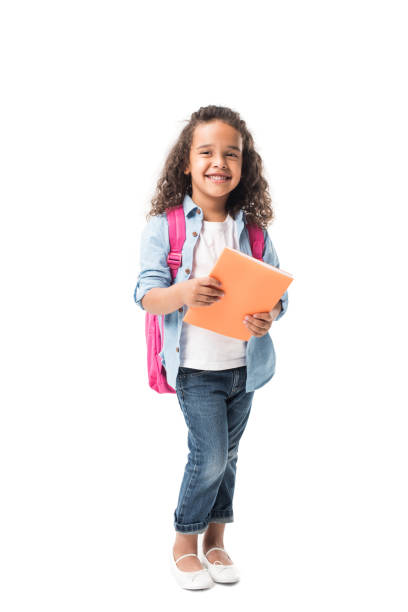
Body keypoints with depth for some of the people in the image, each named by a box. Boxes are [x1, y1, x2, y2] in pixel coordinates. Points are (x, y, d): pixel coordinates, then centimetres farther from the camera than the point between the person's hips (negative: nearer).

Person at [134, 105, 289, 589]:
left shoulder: (253, 229, 1)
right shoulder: (164, 226, -7)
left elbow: (277, 292, 3)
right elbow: (146, 296, -12)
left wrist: (269, 315, -20)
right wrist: (185, 293, -32)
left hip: (245, 364, 4)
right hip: (196, 366, -4)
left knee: (226, 455, 15)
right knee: (211, 456, -3)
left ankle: (215, 540, 35)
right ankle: (184, 542, 22)